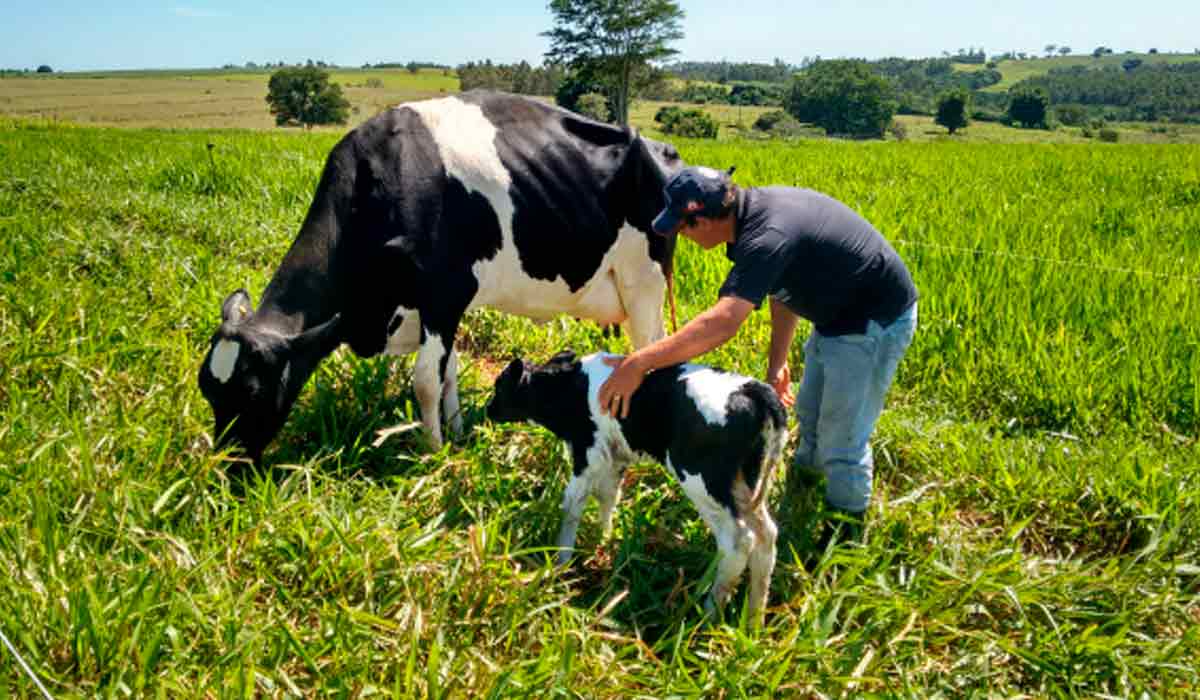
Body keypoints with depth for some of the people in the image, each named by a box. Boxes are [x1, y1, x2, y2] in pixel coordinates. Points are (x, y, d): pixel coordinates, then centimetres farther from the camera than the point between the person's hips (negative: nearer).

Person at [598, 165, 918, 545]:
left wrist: (638, 364, -44)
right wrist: (776, 363, 3)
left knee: (841, 438, 0)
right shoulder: (756, 208, -5)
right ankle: (806, 471, 54)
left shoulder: (768, 237, -35)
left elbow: (721, 323, -45)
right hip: (838, 315, 10)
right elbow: (784, 291, 4)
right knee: (810, 412, 27)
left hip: (875, 324, -10)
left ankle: (846, 530, 21)